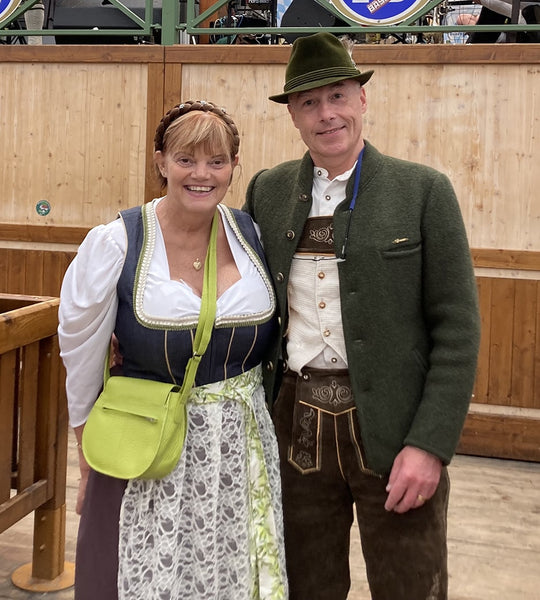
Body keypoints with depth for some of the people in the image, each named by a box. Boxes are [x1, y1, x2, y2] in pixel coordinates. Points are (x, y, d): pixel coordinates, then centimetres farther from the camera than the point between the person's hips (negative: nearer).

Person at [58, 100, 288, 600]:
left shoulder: (251, 234, -1)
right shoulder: (115, 245, -11)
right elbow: (81, 359, -3)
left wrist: (252, 415, 11)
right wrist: (91, 468, 3)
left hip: (242, 452, 3)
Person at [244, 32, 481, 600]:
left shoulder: (423, 190, -4)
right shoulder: (267, 191, 6)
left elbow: (457, 327, -7)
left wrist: (430, 445, -13)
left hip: (392, 431, -3)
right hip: (296, 427, 3)